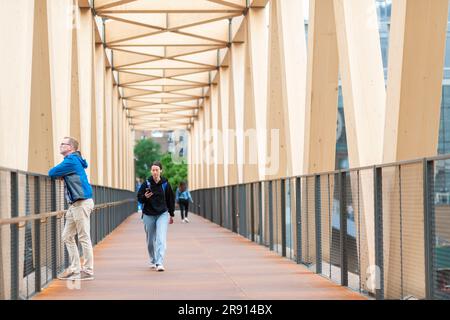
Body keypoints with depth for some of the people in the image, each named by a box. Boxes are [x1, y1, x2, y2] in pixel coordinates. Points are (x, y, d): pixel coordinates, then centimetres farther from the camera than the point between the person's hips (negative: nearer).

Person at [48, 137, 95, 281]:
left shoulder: (71, 160, -13)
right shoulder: (73, 160, 18)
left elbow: (52, 173, -12)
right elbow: (54, 174, 24)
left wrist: (57, 174, 8)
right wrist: (61, 175, 4)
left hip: (82, 203, -10)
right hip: (75, 204, 10)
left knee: (84, 237, -5)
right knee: (67, 236, 11)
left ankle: (88, 271, -1)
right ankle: (75, 269, 15)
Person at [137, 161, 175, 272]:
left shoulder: (165, 184, -3)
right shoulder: (146, 183, -4)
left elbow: (171, 199, 8)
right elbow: (139, 198, 3)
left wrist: (171, 215, 13)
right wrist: (145, 197, -20)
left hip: (162, 214, -1)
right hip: (148, 215, 1)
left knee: (161, 239, -15)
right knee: (150, 241, 12)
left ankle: (160, 263, -19)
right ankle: (152, 261, 32)